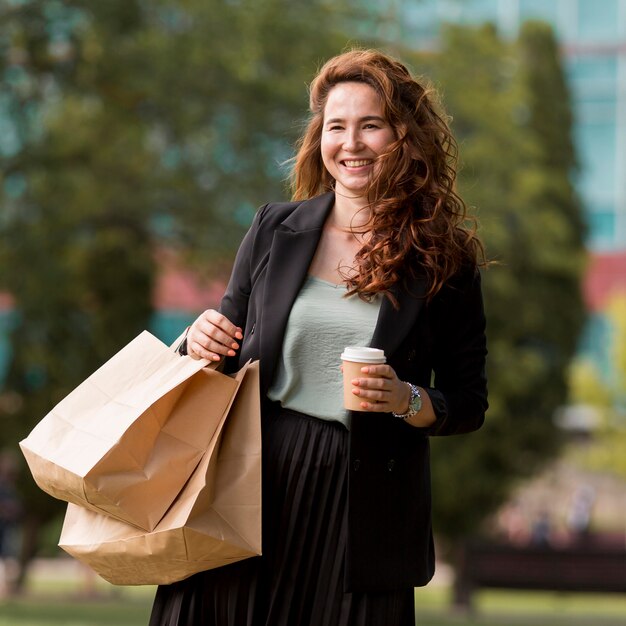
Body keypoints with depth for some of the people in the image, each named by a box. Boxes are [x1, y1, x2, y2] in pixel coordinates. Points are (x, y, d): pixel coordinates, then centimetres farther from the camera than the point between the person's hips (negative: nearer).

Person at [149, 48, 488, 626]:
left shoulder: (445, 260, 0)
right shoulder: (274, 230, 7)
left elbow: (468, 405, 4)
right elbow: (230, 355, 15)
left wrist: (408, 400, -14)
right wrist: (202, 342, -7)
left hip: (364, 508, -2)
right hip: (256, 483, 2)